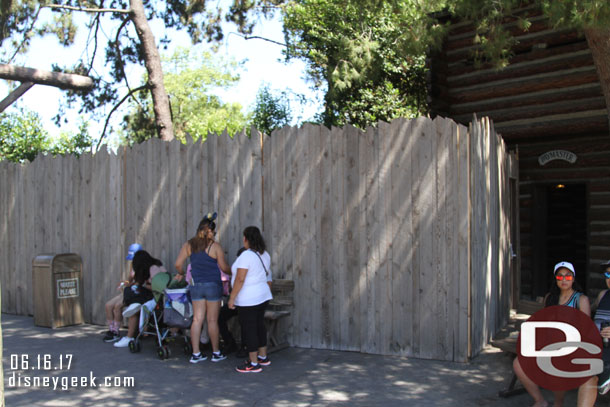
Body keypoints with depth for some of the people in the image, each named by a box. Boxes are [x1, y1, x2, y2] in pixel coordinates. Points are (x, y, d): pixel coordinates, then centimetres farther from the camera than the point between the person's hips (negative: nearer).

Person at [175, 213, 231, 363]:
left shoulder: (189, 245, 3)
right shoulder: (215, 246, -9)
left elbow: (178, 264, 2)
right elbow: (224, 267, -3)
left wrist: (181, 274, 22)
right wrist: (234, 272, 17)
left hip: (196, 286, 4)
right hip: (213, 285, -4)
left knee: (197, 319, 8)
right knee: (212, 320, 5)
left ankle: (196, 354, 11)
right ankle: (216, 353, 17)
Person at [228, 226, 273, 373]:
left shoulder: (246, 255, -19)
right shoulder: (265, 254, 8)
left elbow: (240, 279, -21)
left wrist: (232, 297, -16)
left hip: (247, 300, -9)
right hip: (263, 295, 9)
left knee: (249, 329, -1)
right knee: (259, 326, 18)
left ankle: (254, 364, 5)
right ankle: (263, 357, 28)